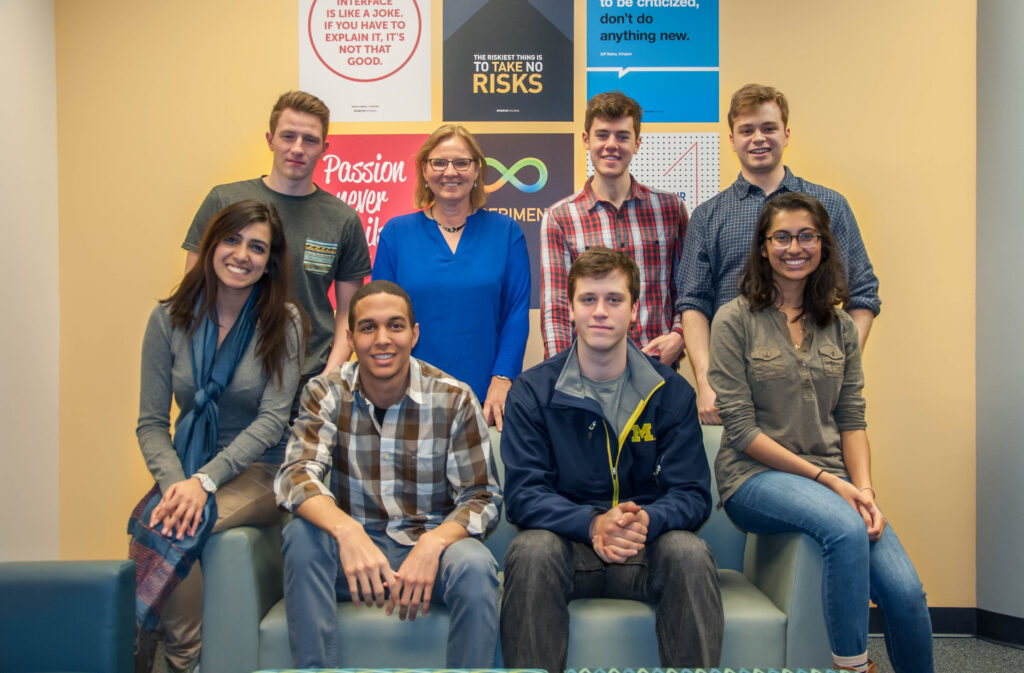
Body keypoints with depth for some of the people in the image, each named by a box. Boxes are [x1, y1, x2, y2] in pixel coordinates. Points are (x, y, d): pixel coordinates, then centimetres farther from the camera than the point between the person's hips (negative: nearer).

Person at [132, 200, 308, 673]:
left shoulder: (284, 322, -4)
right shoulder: (170, 319, 3)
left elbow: (272, 420, -10)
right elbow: (151, 424, 2)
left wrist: (205, 480, -20)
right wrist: (175, 483, -17)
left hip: (259, 472, -3)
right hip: (187, 469, 3)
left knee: (161, 529, -29)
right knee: (165, 515, -31)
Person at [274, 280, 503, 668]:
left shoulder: (454, 399, -7)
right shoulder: (327, 394, -3)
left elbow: (482, 497, -7)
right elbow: (295, 475, -17)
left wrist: (432, 544, -28)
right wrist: (346, 530, -39)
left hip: (430, 545, -1)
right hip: (355, 548, 1)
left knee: (475, 566, -32)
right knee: (302, 535, -28)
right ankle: (314, 668, -13)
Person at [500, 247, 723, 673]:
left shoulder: (671, 393, 4)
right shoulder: (532, 391, 1)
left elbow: (691, 494, -1)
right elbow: (523, 493, -6)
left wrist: (646, 520, -25)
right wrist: (593, 524, -25)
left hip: (648, 548, 1)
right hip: (566, 544, 0)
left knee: (690, 553, -30)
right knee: (531, 550, -32)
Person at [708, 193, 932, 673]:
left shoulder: (841, 326, 13)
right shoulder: (735, 320, -2)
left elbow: (852, 419, 9)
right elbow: (741, 429, -7)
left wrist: (864, 489, -8)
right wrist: (823, 478, -12)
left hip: (832, 478, 4)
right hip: (756, 476, -4)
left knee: (906, 591, -18)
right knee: (846, 528, -34)